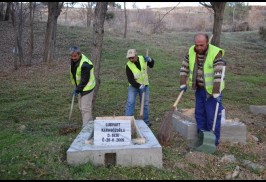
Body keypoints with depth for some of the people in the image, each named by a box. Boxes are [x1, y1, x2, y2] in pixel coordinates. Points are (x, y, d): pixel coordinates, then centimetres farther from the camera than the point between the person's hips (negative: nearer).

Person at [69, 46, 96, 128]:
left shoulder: (85, 64, -28)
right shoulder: (73, 60, 1)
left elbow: (85, 80, -25)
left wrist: (77, 90, -18)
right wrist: (76, 86, 12)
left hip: (87, 87, -10)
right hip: (80, 86, 10)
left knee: (85, 108, -8)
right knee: (81, 107, 17)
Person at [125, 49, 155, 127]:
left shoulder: (142, 58, -9)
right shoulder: (128, 65, -19)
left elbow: (151, 65, 7)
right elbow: (130, 80, -22)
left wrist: (150, 59, -15)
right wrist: (139, 86, -32)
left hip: (144, 85, 3)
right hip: (133, 86, -3)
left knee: (145, 103, 9)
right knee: (130, 102, -10)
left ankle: (146, 120, 22)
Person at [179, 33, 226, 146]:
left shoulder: (216, 53, -22)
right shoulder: (191, 51, -5)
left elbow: (218, 75, -26)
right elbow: (184, 68, 4)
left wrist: (216, 93, -28)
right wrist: (183, 84, -1)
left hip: (212, 90, -6)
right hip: (199, 89, 6)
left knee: (213, 116, 0)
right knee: (199, 114, 13)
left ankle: (214, 140, 15)